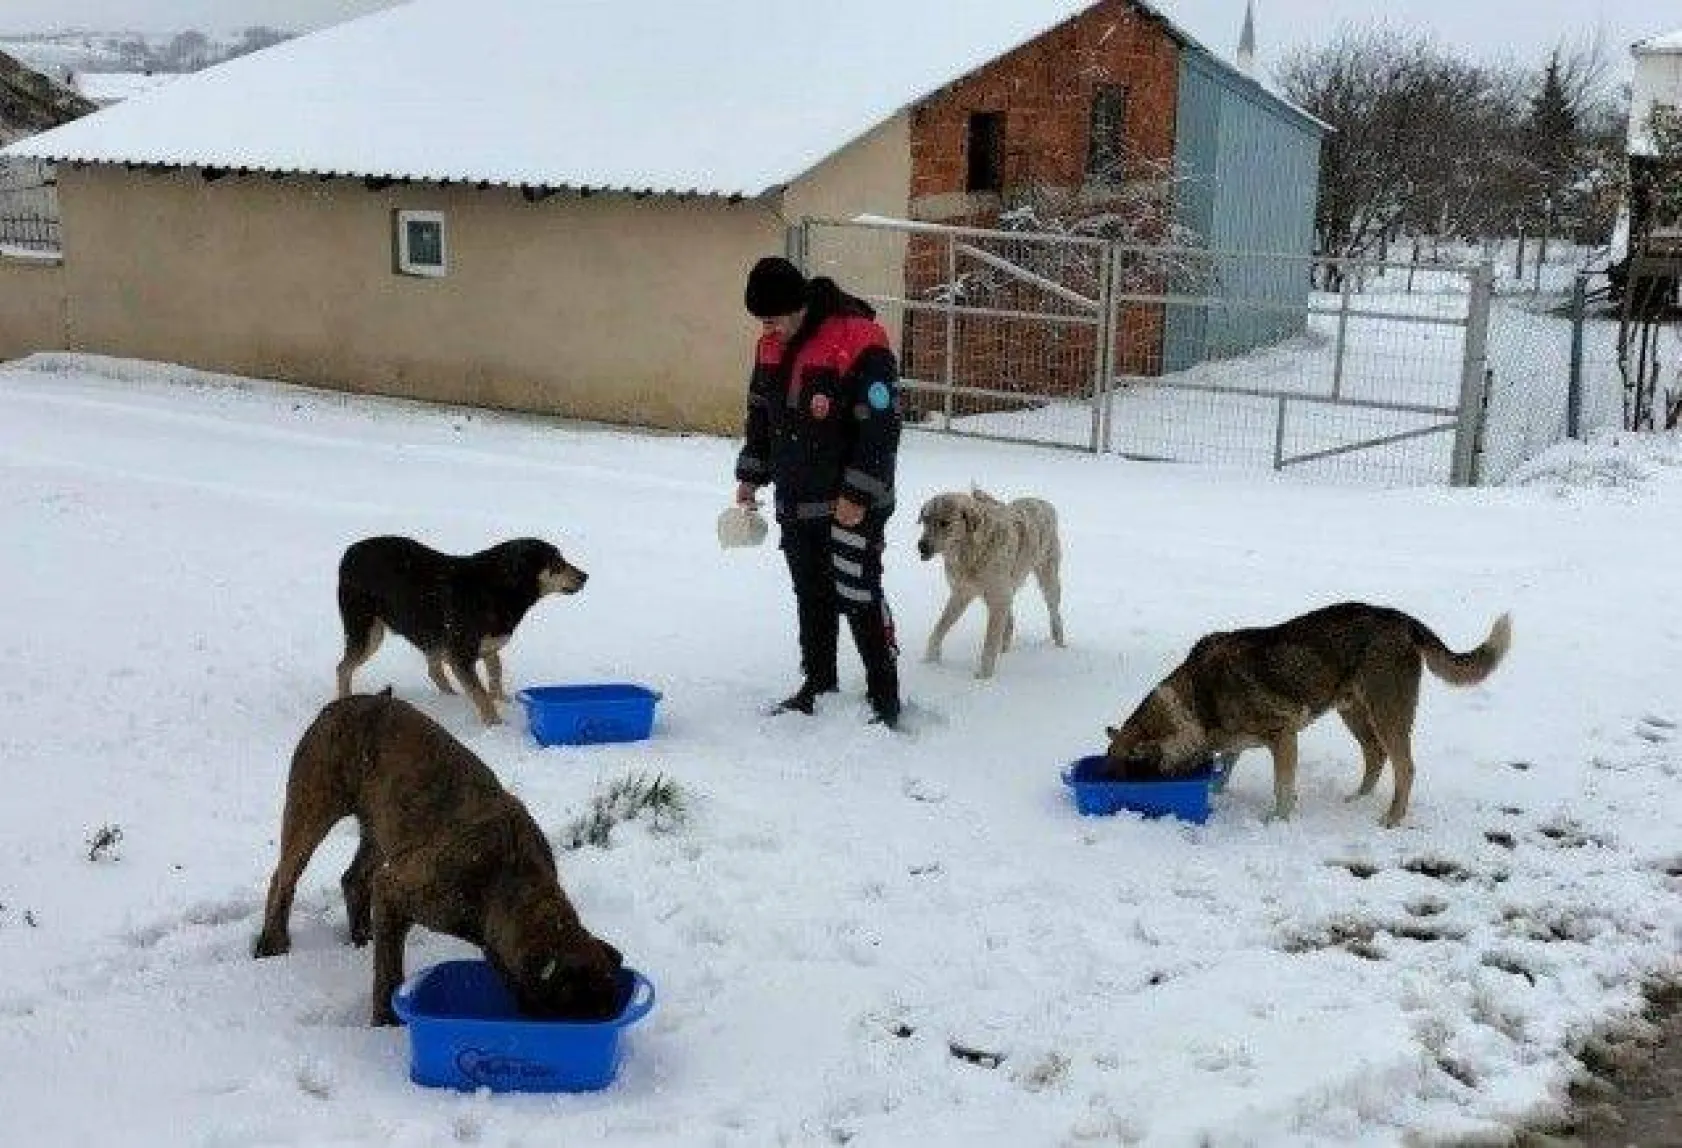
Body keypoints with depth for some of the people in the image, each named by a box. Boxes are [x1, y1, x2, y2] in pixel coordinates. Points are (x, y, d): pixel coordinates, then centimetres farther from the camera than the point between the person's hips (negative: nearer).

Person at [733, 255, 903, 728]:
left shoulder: (860, 344, -19)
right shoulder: (771, 347, 6)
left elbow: (881, 427, -19)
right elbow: (760, 415, 20)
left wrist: (858, 495, -20)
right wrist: (751, 475, 16)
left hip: (850, 504, -7)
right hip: (795, 503, 7)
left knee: (859, 598, -5)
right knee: (811, 596, 15)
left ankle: (885, 695, 3)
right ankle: (817, 682, 28)